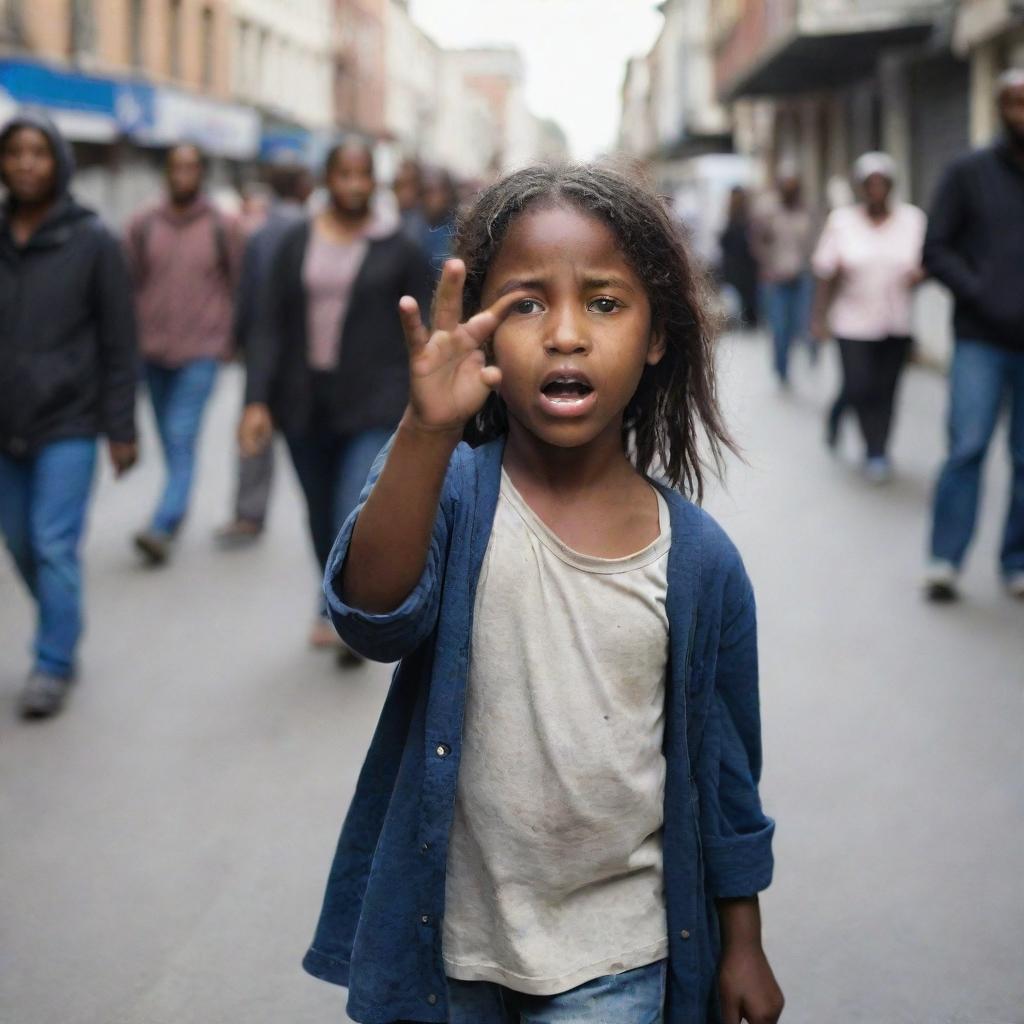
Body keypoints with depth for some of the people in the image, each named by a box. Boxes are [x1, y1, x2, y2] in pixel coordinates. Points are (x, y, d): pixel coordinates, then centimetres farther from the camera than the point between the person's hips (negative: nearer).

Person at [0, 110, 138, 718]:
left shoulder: (92, 240, -5)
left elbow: (120, 342, -4)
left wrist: (121, 428, -7)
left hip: (67, 423, -4)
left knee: (55, 548, -5)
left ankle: (54, 665, 7)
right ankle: (64, 633, 32)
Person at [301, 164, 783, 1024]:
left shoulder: (700, 558, -7)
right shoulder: (451, 494, -11)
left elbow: (725, 764, 3)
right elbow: (374, 613, -32)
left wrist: (743, 942, 10)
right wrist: (425, 433, -46)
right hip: (448, 937, 0)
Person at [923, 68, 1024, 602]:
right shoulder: (970, 173, 5)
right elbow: (936, 248, 2)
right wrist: (981, 295, -10)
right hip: (981, 341, -2)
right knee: (967, 446, -10)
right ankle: (945, 561, -3)